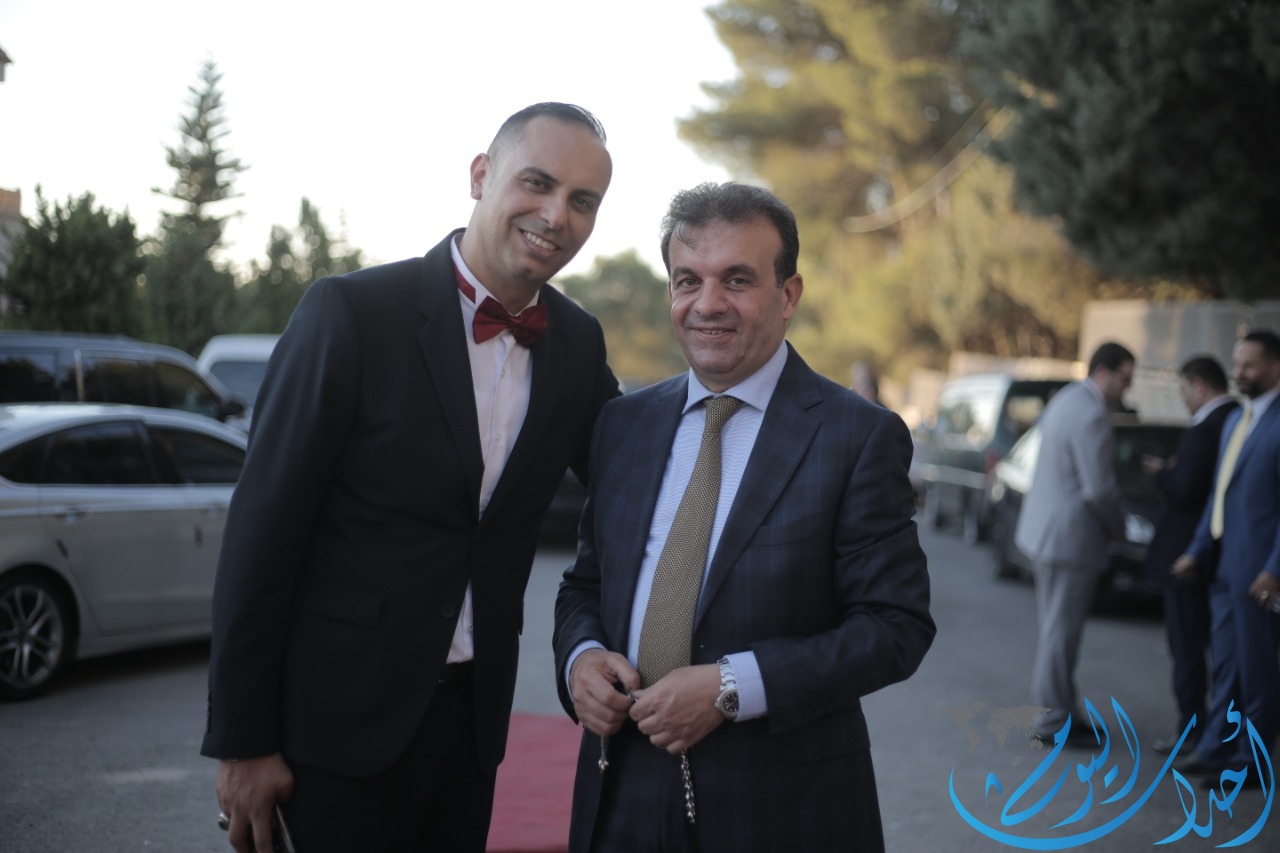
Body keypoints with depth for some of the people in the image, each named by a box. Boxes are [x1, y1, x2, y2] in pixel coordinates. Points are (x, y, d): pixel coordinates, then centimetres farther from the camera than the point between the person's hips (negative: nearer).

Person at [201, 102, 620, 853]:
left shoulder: (578, 343, 4)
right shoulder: (351, 313, -12)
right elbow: (263, 532, -12)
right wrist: (243, 741, -11)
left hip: (471, 722, 5)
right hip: (338, 721, -5)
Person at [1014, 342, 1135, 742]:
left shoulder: (1066, 398, 12)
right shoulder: (1092, 416, -21)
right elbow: (1099, 489, -22)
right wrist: (1118, 526, -4)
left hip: (1045, 529, 10)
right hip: (1070, 535, -10)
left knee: (1056, 626, 17)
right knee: (1061, 630, -1)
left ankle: (1057, 710, 27)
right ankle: (1054, 720, 7)